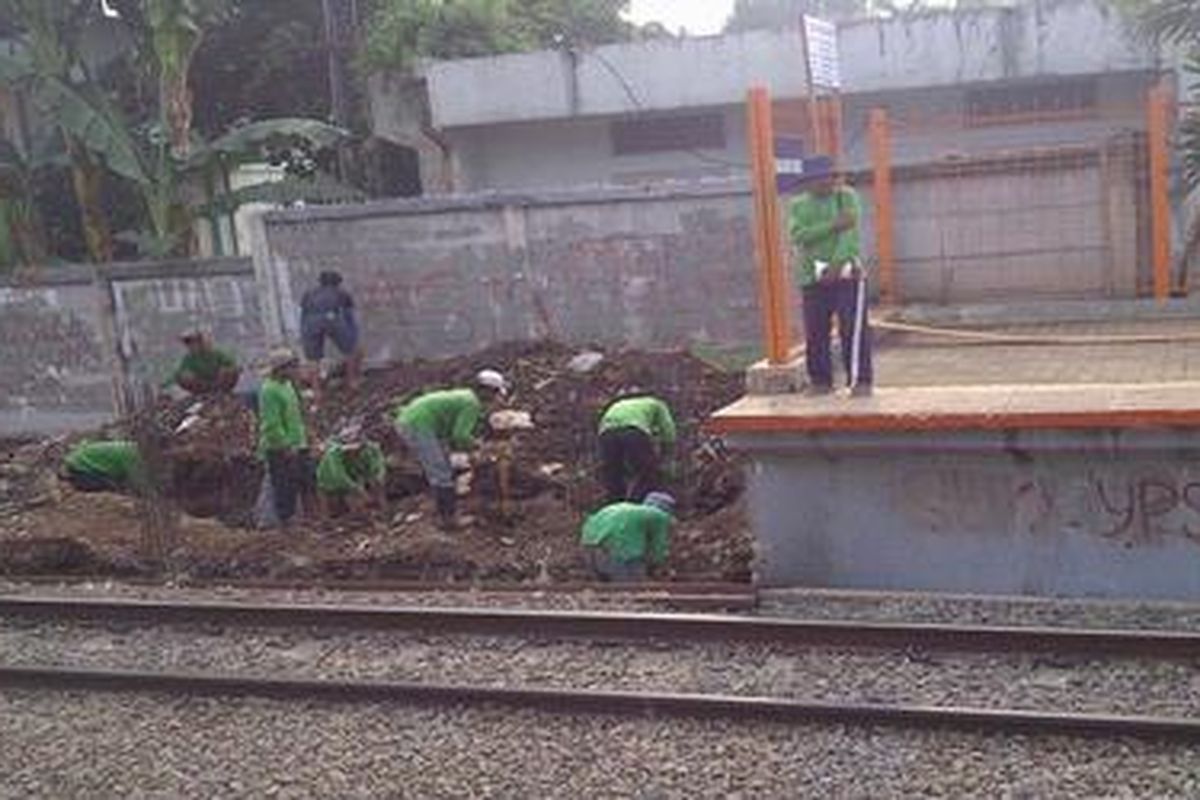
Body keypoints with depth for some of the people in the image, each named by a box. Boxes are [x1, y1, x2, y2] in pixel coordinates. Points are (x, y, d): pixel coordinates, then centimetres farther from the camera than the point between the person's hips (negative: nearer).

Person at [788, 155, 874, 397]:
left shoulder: (846, 197, 5)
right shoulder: (798, 205, 10)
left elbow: (850, 231, -10)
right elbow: (798, 235, -8)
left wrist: (837, 264, -23)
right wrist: (833, 225, -17)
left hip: (846, 274, -2)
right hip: (813, 278, 2)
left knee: (854, 329, -7)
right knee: (815, 333, 3)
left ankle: (861, 380, -1)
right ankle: (820, 381, 14)